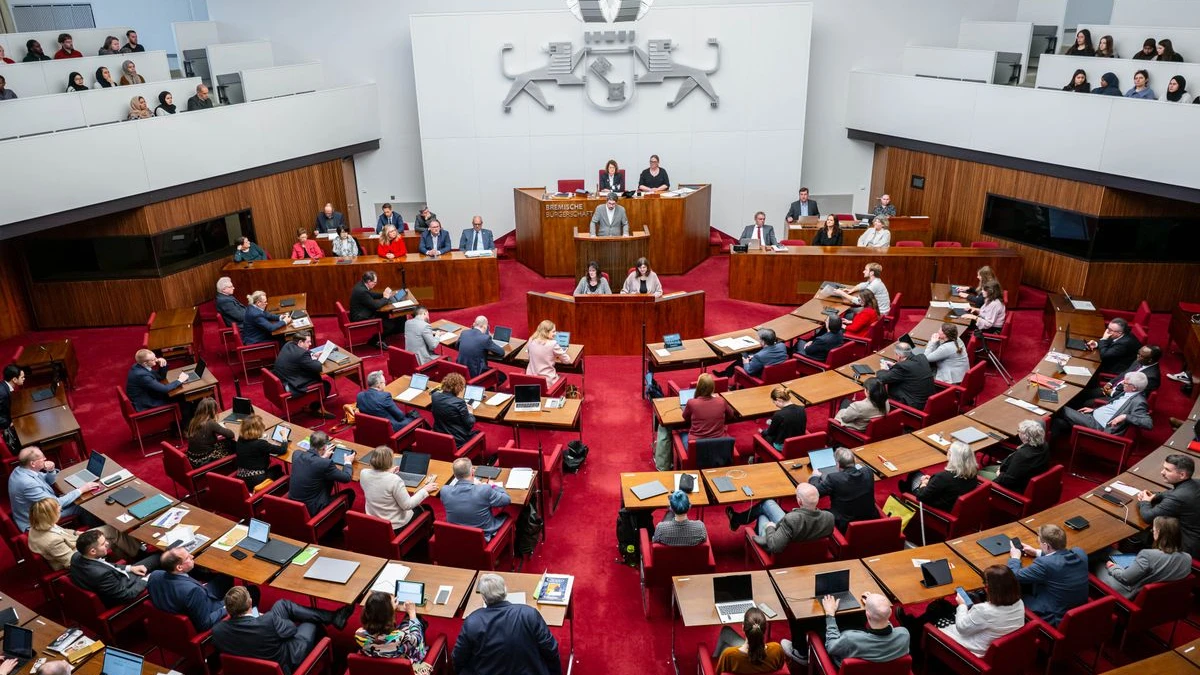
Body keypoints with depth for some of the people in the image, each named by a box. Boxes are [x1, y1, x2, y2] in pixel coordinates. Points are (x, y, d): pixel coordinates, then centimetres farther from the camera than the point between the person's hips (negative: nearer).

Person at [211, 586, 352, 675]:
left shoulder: (217, 630, -26)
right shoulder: (268, 621, -38)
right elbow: (291, 629, -16)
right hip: (284, 663, -5)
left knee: (282, 605, 10)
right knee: (311, 624, 18)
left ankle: (332, 617, 20)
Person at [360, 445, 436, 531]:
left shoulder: (363, 473, -13)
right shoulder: (394, 480, -31)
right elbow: (407, 505, -22)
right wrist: (425, 490, -12)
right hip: (395, 525, -6)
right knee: (426, 509, 21)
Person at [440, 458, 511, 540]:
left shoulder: (444, 491, -19)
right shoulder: (485, 490, -29)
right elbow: (507, 500, -11)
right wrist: (494, 486, 8)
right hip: (483, 536, -3)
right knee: (505, 516, 24)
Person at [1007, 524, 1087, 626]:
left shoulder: (1045, 563, -30)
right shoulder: (1079, 552, -9)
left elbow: (1014, 576, -16)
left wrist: (1015, 557, 2)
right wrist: (1037, 553, 20)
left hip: (1057, 619, -7)